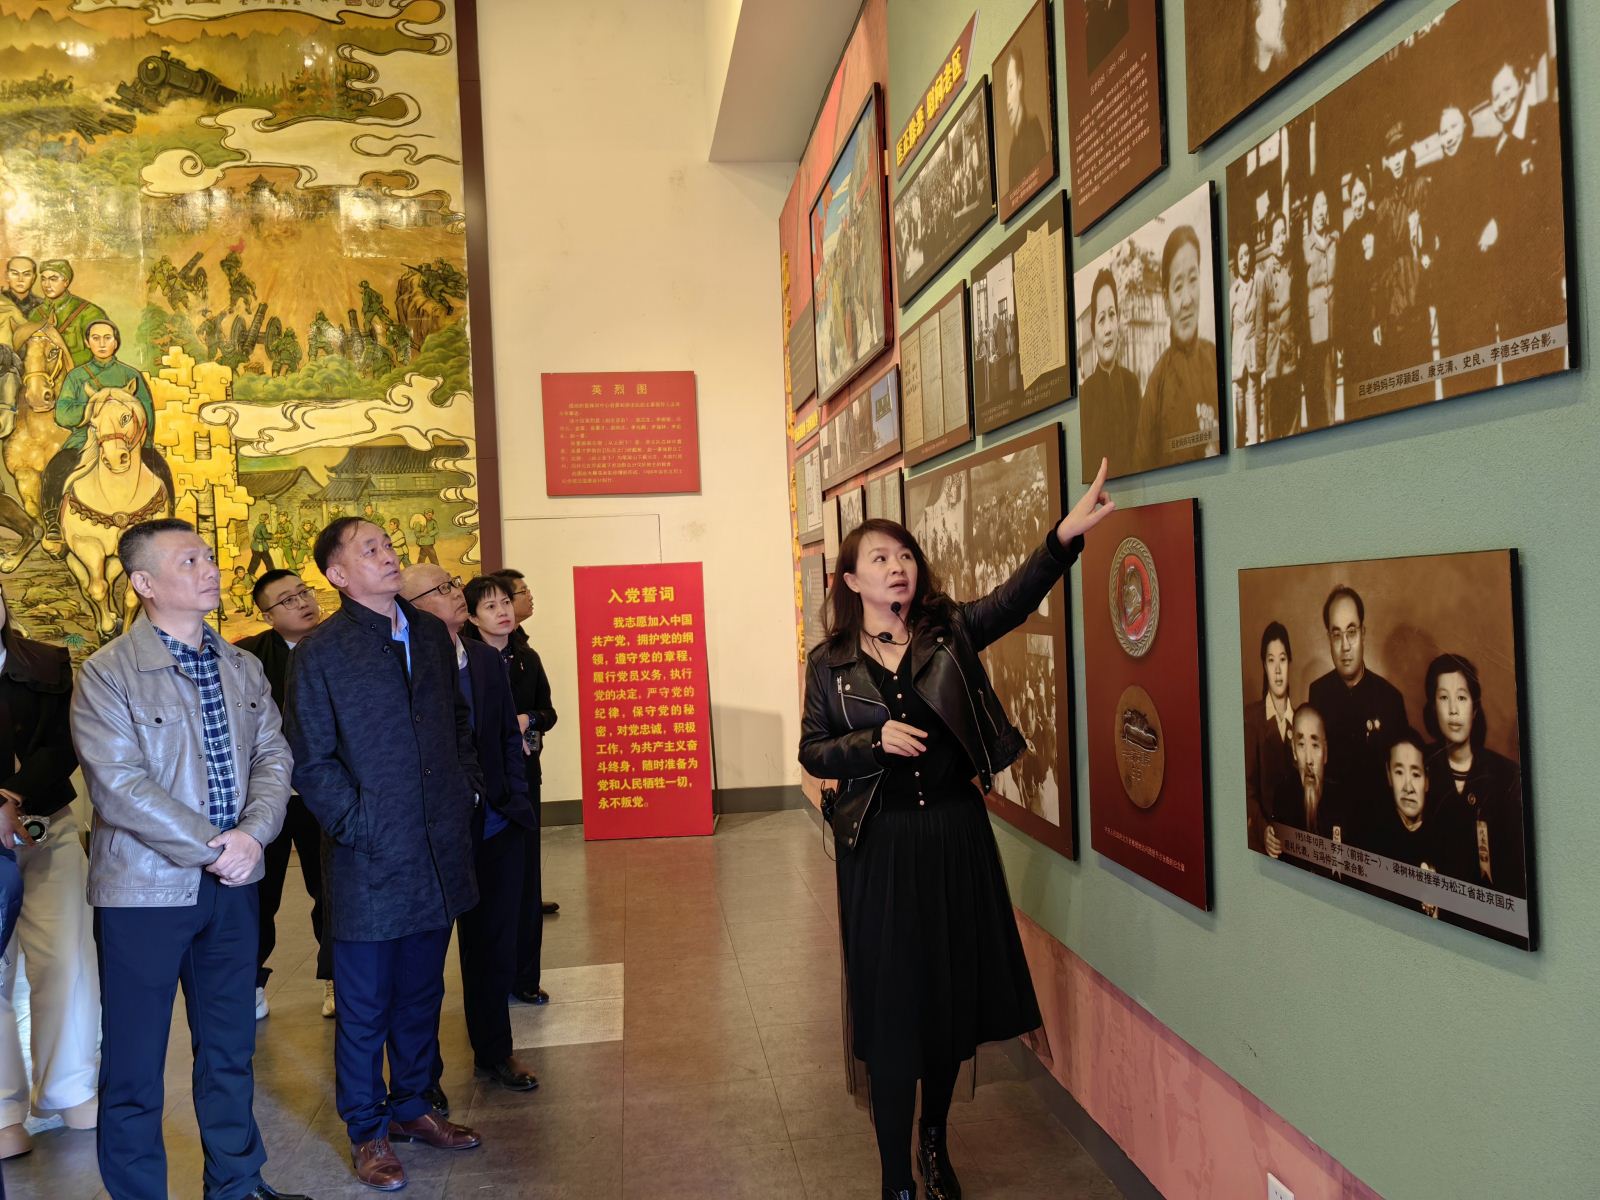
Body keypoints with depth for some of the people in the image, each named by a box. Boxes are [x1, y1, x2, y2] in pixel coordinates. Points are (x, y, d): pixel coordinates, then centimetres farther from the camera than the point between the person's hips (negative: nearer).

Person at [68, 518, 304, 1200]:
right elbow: (119, 786, -17)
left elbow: (272, 756, 3)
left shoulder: (242, 668, 7)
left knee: (231, 1047, 17)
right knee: (135, 1065, 7)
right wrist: (211, 848, -17)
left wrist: (252, 834, -14)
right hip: (144, 888, -5)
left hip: (232, 884, 5)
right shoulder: (106, 675, -10)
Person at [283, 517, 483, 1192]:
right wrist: (358, 826, -12)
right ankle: (368, 1133, 25)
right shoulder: (319, 651, -8)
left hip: (438, 852, 5)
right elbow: (311, 762, -8)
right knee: (365, 1008, 8)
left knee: (421, 996, 18)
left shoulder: (431, 633, 8)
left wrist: (467, 788, 8)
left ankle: (412, 1107, 35)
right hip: (369, 859, -5)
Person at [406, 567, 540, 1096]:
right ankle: (423, 1071, 26)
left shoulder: (488, 661, 6)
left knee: (494, 944, 17)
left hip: (494, 826, 6)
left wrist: (514, 802, 6)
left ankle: (494, 1051, 34)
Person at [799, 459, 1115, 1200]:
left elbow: (1015, 597, -17)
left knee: (955, 998, 14)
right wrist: (874, 742, -17)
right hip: (880, 845, -2)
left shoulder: (949, 633, 0)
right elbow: (811, 753, 1)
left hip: (955, 835, 2)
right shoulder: (830, 662, -1)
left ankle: (934, 1136, 40)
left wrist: (1065, 535, -33)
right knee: (892, 1010, 4)